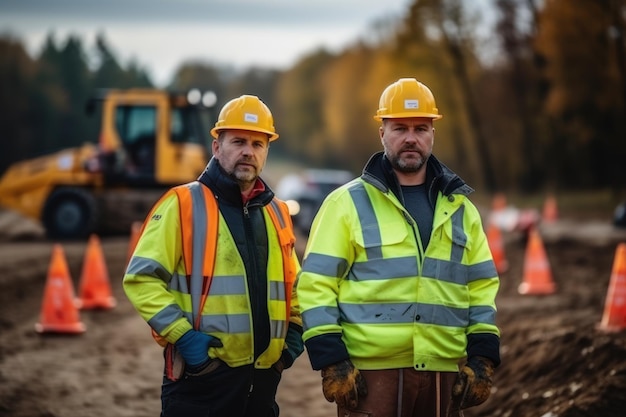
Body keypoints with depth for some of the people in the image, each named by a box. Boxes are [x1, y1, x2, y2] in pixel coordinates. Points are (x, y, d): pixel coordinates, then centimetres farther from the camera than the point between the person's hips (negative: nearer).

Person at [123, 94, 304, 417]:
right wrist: (181, 334, -17)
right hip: (202, 376, -6)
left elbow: (291, 283, 28)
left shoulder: (276, 213, 15)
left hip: (262, 378, 6)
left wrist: (294, 331, 11)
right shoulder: (183, 204, -3)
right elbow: (141, 278, -8)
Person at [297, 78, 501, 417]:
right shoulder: (347, 204, 1)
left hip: (444, 376, 4)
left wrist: (482, 360, 4)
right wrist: (331, 362, -11)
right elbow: (316, 285, -3)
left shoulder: (460, 209, 14)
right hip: (369, 375, -4)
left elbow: (483, 288, 15)